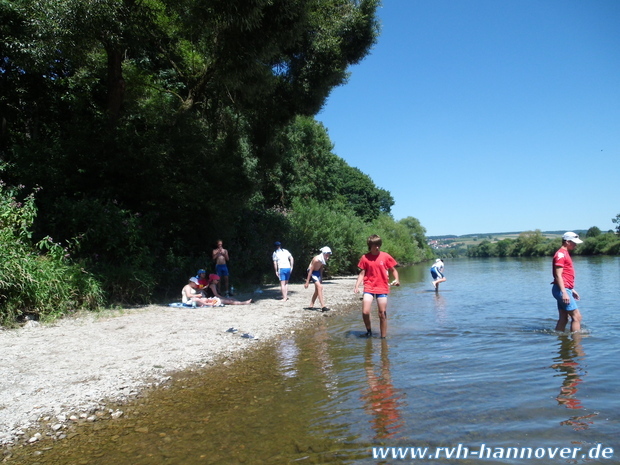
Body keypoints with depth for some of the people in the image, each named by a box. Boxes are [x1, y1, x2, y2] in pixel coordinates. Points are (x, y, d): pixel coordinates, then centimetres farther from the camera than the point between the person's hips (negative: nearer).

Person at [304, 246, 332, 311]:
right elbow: (311, 270, -25)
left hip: (318, 272, 9)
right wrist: (307, 282, -23)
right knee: (319, 287, -20)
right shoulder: (316, 259, -30)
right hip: (312, 272, -9)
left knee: (317, 290, 12)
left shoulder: (324, 260, -7)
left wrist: (321, 279, 13)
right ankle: (323, 306, -24)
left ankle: (311, 305, 24)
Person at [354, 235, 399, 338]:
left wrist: (396, 279, -9)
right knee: (365, 312, -11)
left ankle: (383, 337, 17)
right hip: (369, 288, 0)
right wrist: (357, 286, -5)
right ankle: (368, 331, 17)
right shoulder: (365, 258, 1)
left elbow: (393, 270, 9)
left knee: (382, 314, 3)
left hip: (382, 288, 0)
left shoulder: (386, 256, 0)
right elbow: (362, 273, 5)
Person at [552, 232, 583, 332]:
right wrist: (564, 293, -24)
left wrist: (572, 290, 24)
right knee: (577, 316, -8)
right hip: (562, 290, -10)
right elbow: (558, 275, -19)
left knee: (563, 319, 9)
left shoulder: (565, 254, 20)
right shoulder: (561, 254, -11)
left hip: (565, 289, 10)